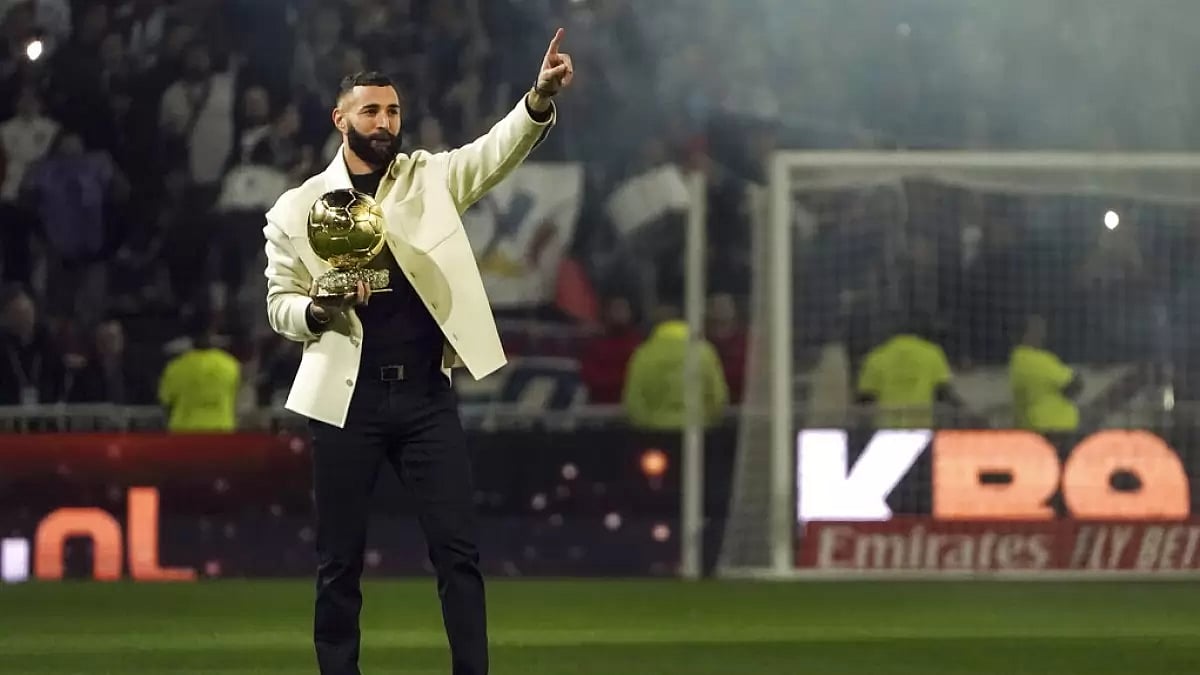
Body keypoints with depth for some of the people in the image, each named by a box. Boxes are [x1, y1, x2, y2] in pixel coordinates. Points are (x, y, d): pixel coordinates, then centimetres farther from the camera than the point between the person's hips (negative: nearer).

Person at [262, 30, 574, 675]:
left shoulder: (431, 178, 6)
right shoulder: (297, 208, 3)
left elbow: (496, 151, -9)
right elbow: (279, 305, 6)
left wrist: (540, 96, -27)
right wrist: (319, 309, -17)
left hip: (426, 395, 1)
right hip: (347, 398, -1)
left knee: (458, 549, -3)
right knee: (340, 560, 4)